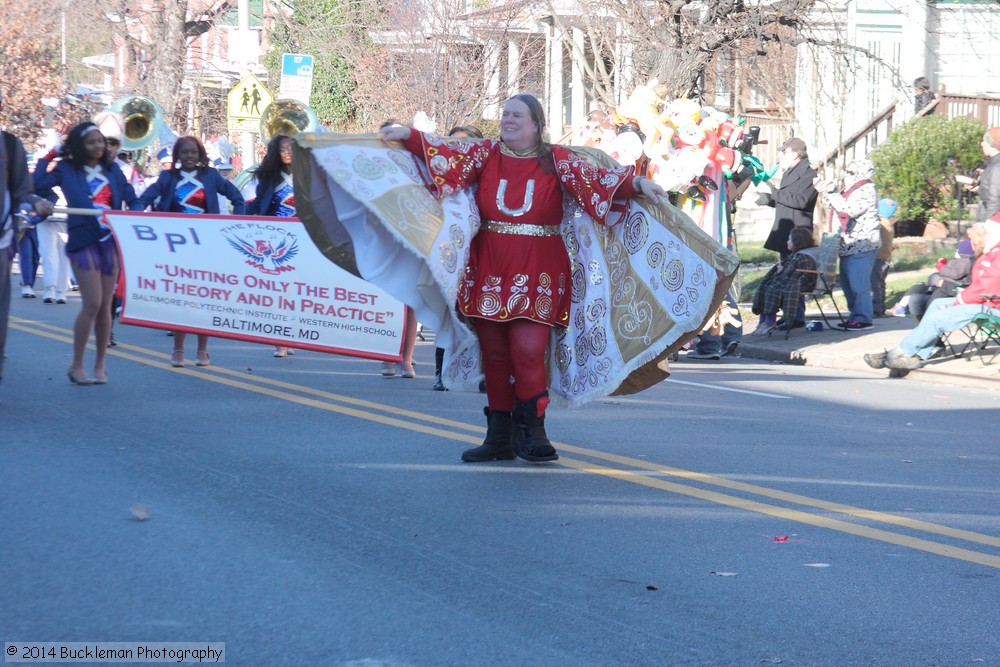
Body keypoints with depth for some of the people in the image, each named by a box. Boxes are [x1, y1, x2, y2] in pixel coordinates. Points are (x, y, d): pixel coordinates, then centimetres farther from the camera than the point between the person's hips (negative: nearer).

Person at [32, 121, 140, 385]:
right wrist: (46, 159, -5)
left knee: (105, 306, 5)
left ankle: (100, 365, 14)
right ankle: (77, 366, 0)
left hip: (110, 241, 4)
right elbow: (37, 183, -11)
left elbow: (132, 199, 13)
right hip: (84, 242, -4)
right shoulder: (67, 170, 2)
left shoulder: (112, 170, 11)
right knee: (92, 304, -11)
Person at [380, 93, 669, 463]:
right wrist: (409, 136, -15)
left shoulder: (557, 161, 2)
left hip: (536, 274, -3)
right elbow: (445, 154, -2)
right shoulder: (485, 154, 8)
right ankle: (499, 437, 13)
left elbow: (598, 179, -6)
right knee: (494, 353, 5)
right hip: (489, 271, 3)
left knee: (528, 349, -12)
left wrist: (637, 183, -20)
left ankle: (531, 432, -2)